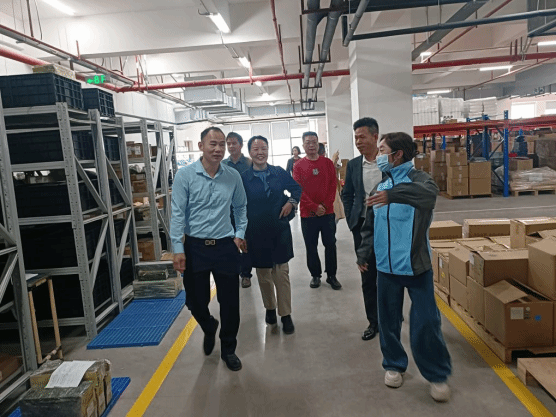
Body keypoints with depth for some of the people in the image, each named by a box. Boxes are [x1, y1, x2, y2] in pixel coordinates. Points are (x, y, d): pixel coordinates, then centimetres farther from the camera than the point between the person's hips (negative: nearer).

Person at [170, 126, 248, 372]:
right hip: (195, 247, -1)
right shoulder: (185, 175, -8)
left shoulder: (233, 176, 0)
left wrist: (240, 234, 6)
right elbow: (177, 213, -9)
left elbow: (240, 207, 14)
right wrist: (178, 249, -13)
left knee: (230, 302, 7)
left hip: (226, 246, 2)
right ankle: (209, 328, 47)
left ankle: (228, 349, 30)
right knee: (196, 301, 11)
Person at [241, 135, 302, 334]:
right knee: (263, 274, 13)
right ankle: (269, 308, 35)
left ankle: (286, 314, 16)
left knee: (282, 273, 4)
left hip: (280, 231, 1)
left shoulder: (279, 173, 0)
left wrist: (291, 202, -3)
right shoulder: (243, 178, -6)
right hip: (256, 234, -1)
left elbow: (297, 188, 14)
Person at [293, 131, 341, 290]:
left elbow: (333, 185, 1)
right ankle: (315, 275, 20)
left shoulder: (328, 163, 5)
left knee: (330, 245, 5)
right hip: (308, 214, -1)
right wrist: (314, 207, -13)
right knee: (311, 247, 6)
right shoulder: (298, 166, 1)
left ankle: (331, 275, 18)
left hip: (327, 212, 1)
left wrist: (325, 205, -11)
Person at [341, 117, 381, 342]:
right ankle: (373, 321, 23)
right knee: (368, 277, 9)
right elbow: (347, 195, 11)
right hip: (363, 227, 3)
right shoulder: (353, 165, 3)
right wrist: (351, 222, 3)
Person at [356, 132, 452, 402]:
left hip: (416, 265, -5)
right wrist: (363, 253, 10)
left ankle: (437, 375, 22)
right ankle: (394, 364, 35)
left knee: (425, 322, 0)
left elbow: (429, 193, -36)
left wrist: (392, 195, -49)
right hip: (386, 266, 5)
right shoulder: (380, 185, 8)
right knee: (388, 319, 14)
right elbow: (370, 226, 16)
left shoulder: (418, 179, -10)